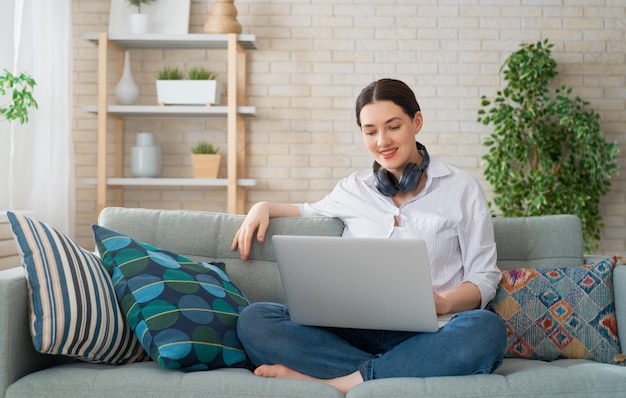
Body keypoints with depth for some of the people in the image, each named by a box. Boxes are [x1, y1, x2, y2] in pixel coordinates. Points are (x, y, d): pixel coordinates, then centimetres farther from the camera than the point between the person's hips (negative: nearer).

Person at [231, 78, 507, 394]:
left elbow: (484, 278, 6)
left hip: (423, 333, -2)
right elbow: (310, 212, 37)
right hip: (357, 329, 2)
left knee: (486, 329, -37)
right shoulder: (353, 189, 17)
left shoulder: (461, 188, 9)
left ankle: (340, 381, -28)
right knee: (253, 320, -22)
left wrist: (443, 302, -16)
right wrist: (263, 208, 17)